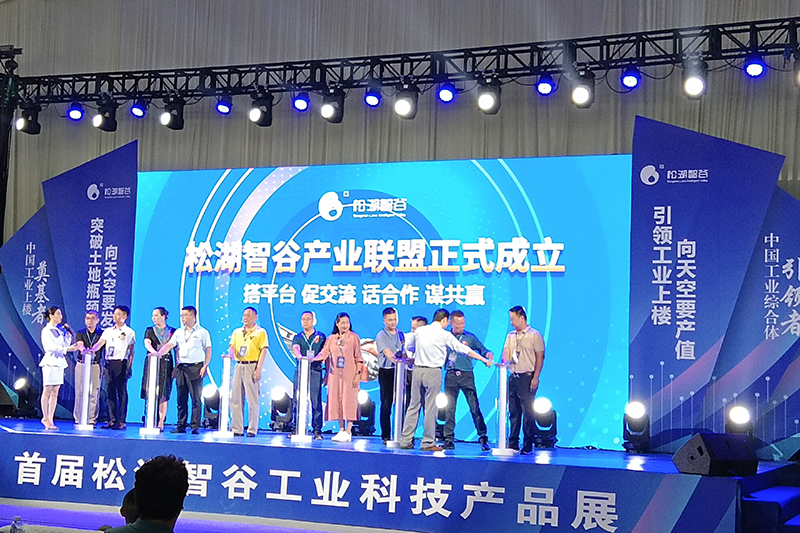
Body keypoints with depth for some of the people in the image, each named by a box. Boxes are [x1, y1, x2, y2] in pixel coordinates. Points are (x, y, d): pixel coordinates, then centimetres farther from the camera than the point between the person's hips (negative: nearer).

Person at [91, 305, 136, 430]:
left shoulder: (129, 332, 4)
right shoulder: (108, 331, 17)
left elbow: (131, 351, 2)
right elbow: (100, 343, 5)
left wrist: (129, 367, -6)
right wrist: (90, 350, -15)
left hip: (121, 363, -5)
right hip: (108, 363, 5)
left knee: (121, 393, -4)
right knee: (110, 392, 6)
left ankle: (121, 421, -3)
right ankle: (112, 420, 11)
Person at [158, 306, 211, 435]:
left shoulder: (202, 332, 2)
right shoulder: (179, 332, 14)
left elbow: (208, 350, 1)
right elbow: (169, 345, 5)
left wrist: (205, 366, -9)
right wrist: (158, 354, -12)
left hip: (195, 368, -4)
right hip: (181, 368, 4)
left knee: (196, 399, -4)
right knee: (181, 399, 6)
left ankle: (195, 426, -1)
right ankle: (181, 426, 11)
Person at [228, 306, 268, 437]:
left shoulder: (260, 332, 3)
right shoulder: (237, 332, 17)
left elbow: (263, 351, -4)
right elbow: (232, 347, 11)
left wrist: (258, 369, -13)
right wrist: (230, 354, -14)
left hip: (252, 366, -5)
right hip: (239, 366, 5)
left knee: (252, 399, -4)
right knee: (235, 398, 4)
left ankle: (252, 429, 0)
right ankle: (236, 429, 10)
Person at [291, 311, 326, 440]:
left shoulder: (321, 337, 10)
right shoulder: (297, 337, 14)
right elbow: (295, 348, -8)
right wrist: (299, 355, -30)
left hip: (315, 372, -2)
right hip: (300, 371, 2)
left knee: (316, 402, -6)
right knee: (297, 401, 0)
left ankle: (317, 430, -4)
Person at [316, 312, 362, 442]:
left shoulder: (354, 337, 2)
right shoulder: (331, 338, 10)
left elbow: (358, 358, 0)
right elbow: (324, 353, 0)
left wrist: (358, 373, -8)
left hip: (349, 375, -4)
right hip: (335, 374, 4)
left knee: (349, 401, -7)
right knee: (337, 401, 3)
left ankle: (348, 431, -4)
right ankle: (341, 430, 11)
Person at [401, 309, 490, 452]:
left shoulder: (419, 330, 8)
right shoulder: (445, 334, -3)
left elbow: (409, 345, 22)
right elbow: (463, 349, 0)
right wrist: (484, 360, 7)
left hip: (417, 369, 5)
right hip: (433, 371, -5)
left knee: (414, 405, 10)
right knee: (431, 407, 1)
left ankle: (406, 440, 11)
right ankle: (428, 442, 3)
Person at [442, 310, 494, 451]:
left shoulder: (470, 337, 8)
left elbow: (482, 350, 9)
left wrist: (488, 355, -10)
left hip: (466, 375, -1)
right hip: (450, 375, 1)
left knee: (474, 406, -6)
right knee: (449, 408, 1)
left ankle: (483, 438, -1)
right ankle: (449, 439, 7)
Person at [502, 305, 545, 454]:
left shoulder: (534, 335, -3)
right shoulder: (510, 336, 15)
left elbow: (540, 357, -6)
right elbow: (506, 352, 9)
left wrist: (535, 378, -12)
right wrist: (504, 362, -14)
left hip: (527, 377, -6)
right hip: (512, 377, 6)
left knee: (528, 412, -5)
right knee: (513, 412, 9)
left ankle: (528, 446, 0)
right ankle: (512, 444, 15)